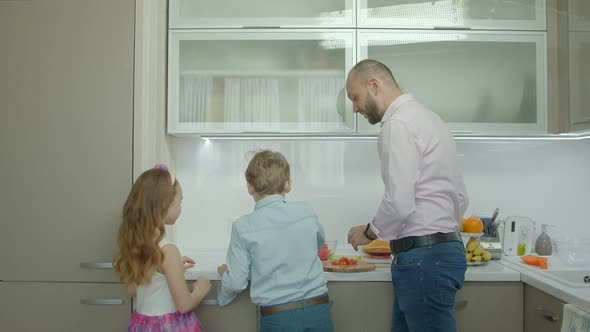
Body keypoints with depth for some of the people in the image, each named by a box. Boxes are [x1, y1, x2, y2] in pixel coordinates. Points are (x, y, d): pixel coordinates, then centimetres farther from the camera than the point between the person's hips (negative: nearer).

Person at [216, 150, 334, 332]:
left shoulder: (243, 226, -9)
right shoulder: (307, 212, -1)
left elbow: (236, 282, -6)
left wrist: (224, 273, 16)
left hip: (277, 317, -2)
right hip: (318, 311, 3)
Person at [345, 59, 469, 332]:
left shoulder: (398, 123, -13)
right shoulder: (425, 117, 17)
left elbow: (399, 203, -21)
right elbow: (460, 199, 19)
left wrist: (368, 233, -3)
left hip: (423, 258, -10)